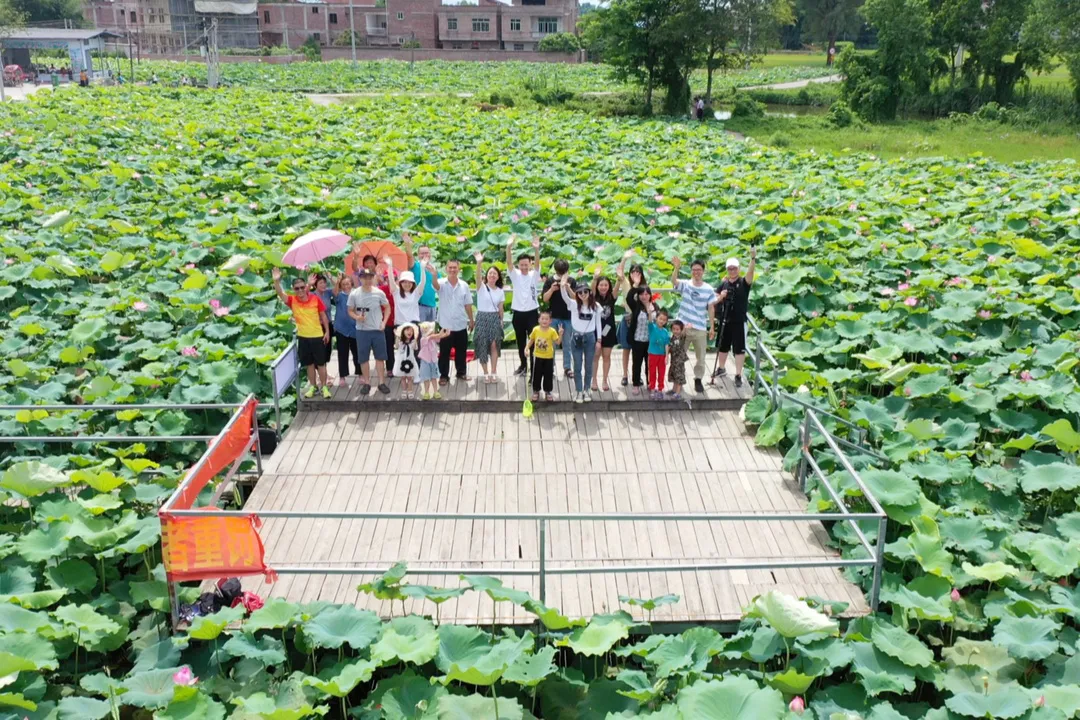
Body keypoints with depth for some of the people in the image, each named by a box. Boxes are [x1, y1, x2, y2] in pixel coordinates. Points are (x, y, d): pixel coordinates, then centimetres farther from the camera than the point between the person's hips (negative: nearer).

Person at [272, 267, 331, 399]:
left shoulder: (315, 299, -9)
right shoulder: (292, 300, -6)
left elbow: (323, 315, -1)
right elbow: (281, 294, -23)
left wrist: (327, 331, -1)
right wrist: (276, 281, -41)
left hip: (317, 336, -2)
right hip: (303, 337, 2)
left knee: (321, 363, 4)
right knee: (309, 364, 12)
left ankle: (324, 387, 14)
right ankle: (312, 386, 24)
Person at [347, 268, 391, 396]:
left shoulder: (379, 293, -4)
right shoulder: (354, 294, -6)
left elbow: (387, 307, 8)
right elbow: (350, 311, 3)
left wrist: (384, 322, -3)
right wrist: (357, 317, -18)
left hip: (378, 330, 1)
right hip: (362, 330, 0)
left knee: (380, 357, 6)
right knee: (364, 358, 5)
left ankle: (382, 383, 16)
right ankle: (366, 383, 17)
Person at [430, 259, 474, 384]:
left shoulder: (464, 285, 2)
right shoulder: (442, 284, -7)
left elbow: (468, 305, 7)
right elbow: (435, 284, -32)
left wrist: (471, 320, 8)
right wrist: (434, 274, -54)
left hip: (461, 325, 3)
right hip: (445, 325, -3)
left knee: (461, 351, 13)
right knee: (444, 352, 4)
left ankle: (461, 372, 29)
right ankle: (444, 375, 13)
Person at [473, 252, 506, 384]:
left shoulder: (500, 291, 7)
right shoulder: (481, 287, -5)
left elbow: (500, 308, 11)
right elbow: (478, 276, -25)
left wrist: (501, 322, 10)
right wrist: (479, 263, -42)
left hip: (495, 319, 2)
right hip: (482, 318, -2)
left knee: (494, 345, -6)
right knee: (482, 346, 0)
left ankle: (493, 372, 3)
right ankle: (486, 373, 10)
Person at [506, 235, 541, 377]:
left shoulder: (534, 275, -1)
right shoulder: (515, 275, 1)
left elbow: (537, 263, -19)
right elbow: (508, 263, -14)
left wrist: (536, 249, -38)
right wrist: (509, 247, -33)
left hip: (532, 312, -2)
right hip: (517, 313, 2)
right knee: (520, 341, 13)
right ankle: (523, 365, 25)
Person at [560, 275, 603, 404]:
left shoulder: (595, 306, 0)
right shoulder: (573, 304, -4)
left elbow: (598, 323, 5)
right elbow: (565, 297, -24)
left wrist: (598, 340, 2)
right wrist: (563, 286, -45)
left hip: (590, 337, 1)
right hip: (576, 337, -1)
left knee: (588, 366, 9)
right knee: (577, 367, 4)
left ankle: (586, 391, 24)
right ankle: (579, 392, 14)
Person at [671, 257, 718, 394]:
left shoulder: (708, 289, -1)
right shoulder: (685, 285, -5)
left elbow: (711, 309, 3)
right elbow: (673, 281, -27)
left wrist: (712, 327, 0)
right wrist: (676, 268, -46)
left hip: (700, 329, 1)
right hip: (683, 327, -1)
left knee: (700, 357, 11)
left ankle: (698, 380, 29)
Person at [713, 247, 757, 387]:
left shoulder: (744, 283, -7)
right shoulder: (723, 284, 5)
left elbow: (750, 273, -28)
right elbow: (714, 301, 8)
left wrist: (753, 259, -44)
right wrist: (720, 297, -14)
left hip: (739, 322, -4)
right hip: (725, 321, 4)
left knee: (739, 349, -1)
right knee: (723, 346, 18)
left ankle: (738, 375, 6)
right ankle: (721, 368, 37)